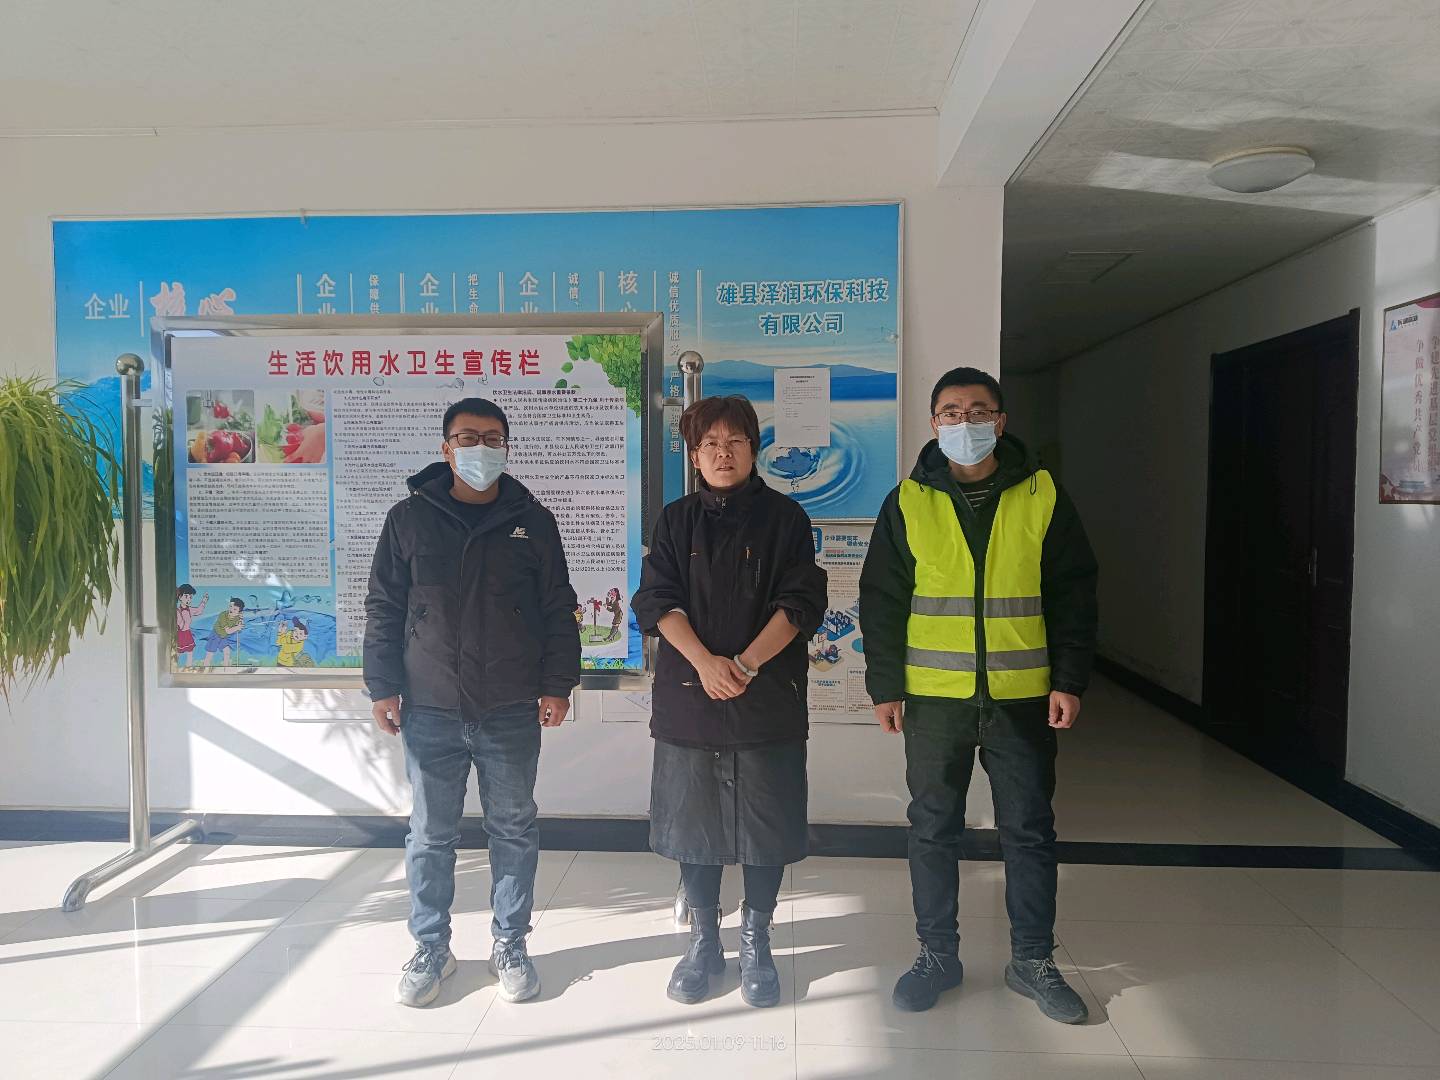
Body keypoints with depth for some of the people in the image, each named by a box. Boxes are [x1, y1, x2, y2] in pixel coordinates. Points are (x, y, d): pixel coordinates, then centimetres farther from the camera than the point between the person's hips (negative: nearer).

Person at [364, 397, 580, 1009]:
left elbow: (558, 610, 5)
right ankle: (431, 949, 27)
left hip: (512, 712, 0)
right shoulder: (410, 518, 4)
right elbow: (383, 609, 6)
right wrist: (383, 687, 2)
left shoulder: (532, 522, 4)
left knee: (514, 830, 10)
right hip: (430, 711, 0)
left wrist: (557, 683, -1)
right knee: (430, 835, 10)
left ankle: (510, 946, 27)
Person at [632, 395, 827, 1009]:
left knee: (766, 822, 5)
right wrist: (705, 662, -16)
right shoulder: (676, 521, 8)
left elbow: (801, 602, -5)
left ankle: (755, 941, 25)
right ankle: (702, 940, 27)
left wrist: (747, 662, -17)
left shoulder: (784, 518, 3)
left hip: (768, 699, -1)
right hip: (687, 697, 2)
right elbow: (656, 601, -1)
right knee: (694, 820, 9)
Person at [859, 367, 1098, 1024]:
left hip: (1023, 697, 0)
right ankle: (937, 955, 27)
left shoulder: (1042, 497, 2)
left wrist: (1069, 680, -2)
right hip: (932, 697, 0)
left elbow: (1075, 593, 4)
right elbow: (881, 599, 3)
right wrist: (884, 686, -1)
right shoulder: (908, 503, 2)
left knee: (1029, 831, 10)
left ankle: (1032, 961, 28)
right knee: (933, 830, 10)